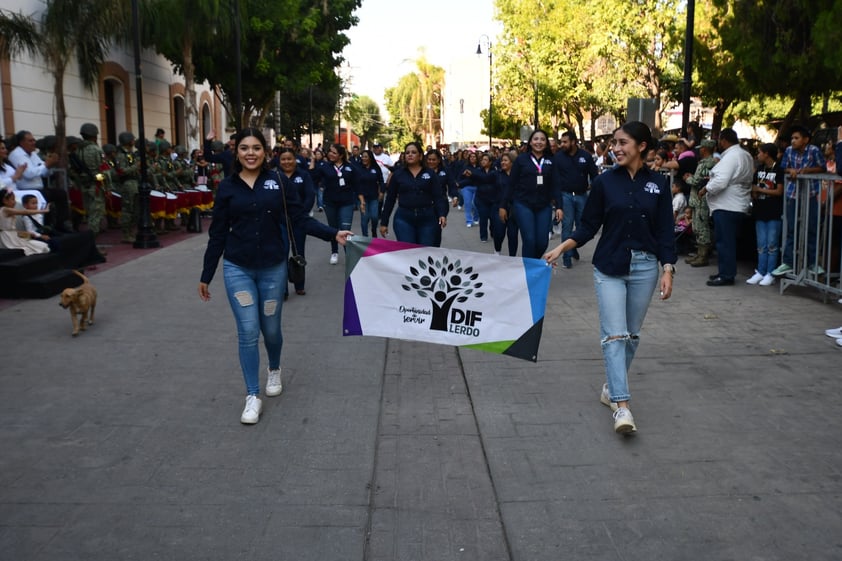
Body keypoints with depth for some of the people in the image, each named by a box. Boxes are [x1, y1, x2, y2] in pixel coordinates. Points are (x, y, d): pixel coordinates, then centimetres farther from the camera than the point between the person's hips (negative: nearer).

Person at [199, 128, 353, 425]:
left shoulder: (278, 181, -1)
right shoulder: (227, 187, 0)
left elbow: (301, 218, -5)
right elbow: (217, 234, 3)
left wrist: (333, 234, -19)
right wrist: (206, 275, 5)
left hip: (273, 267, 0)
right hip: (237, 268, 0)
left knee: (270, 328, 12)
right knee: (248, 331, -3)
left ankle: (275, 370, 43)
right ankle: (252, 397, 9)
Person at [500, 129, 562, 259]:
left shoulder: (551, 161, 8)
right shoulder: (521, 159, 2)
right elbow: (511, 184, 3)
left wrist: (559, 206, -2)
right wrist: (503, 205, 1)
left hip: (544, 206, 2)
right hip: (523, 205, -2)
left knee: (542, 242, -2)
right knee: (529, 241, -11)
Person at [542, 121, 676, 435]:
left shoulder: (658, 184, 1)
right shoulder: (605, 182, -1)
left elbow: (664, 232, 2)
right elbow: (589, 226, 2)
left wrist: (667, 270, -6)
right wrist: (561, 248, -11)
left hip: (644, 267, 2)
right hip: (609, 267, -2)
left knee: (631, 334, 11)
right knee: (614, 335, -9)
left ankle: (611, 388, 28)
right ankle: (622, 405, -12)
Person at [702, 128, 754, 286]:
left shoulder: (731, 156, -17)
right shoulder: (746, 155, 16)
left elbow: (721, 181, -26)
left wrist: (705, 189, -11)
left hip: (726, 206, -10)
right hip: (738, 205, 10)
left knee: (724, 241, -5)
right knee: (728, 241, 16)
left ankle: (726, 275, -2)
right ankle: (726, 272, 24)